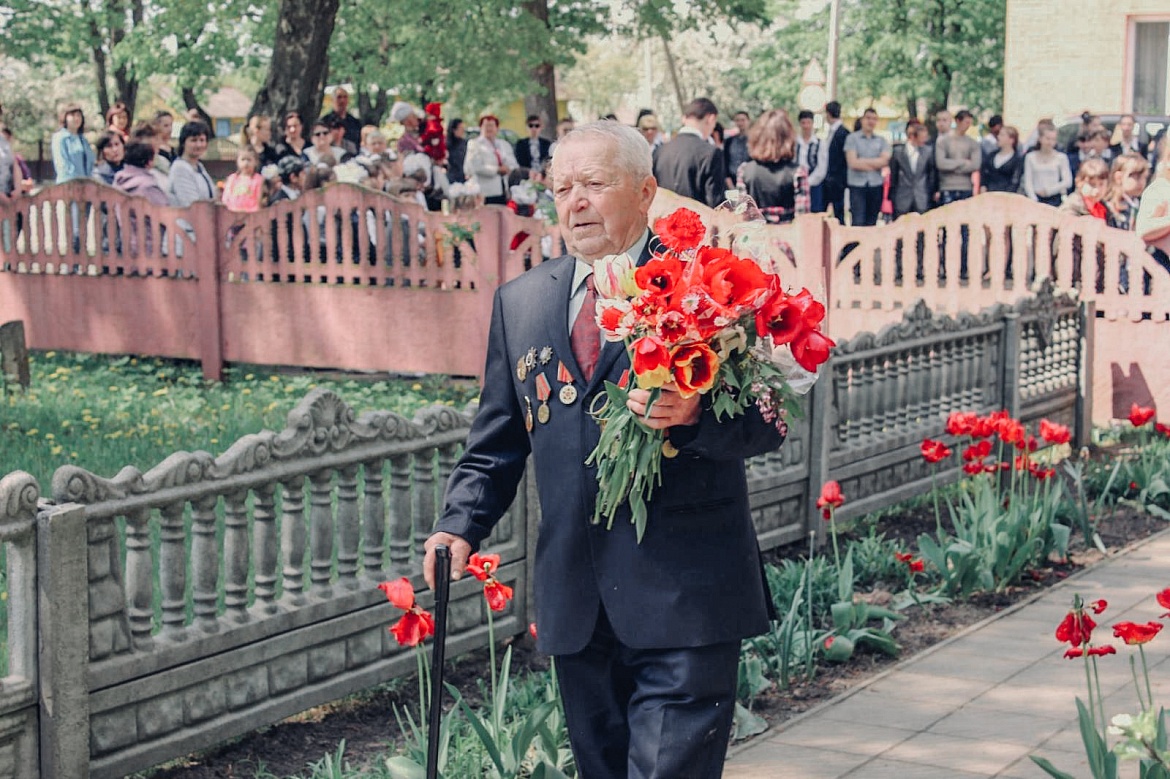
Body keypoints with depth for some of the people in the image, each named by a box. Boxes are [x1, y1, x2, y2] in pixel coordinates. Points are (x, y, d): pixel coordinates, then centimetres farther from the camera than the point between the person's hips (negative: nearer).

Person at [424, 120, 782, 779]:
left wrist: (696, 414, -26)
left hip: (684, 599, -5)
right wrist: (463, 524, 3)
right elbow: (496, 444, 17)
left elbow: (766, 423, -7)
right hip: (576, 601, 5)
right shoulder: (520, 303, 13)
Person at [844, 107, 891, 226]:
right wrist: (875, 164, -3)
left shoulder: (881, 141, 11)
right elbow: (852, 163, -9)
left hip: (876, 185, 3)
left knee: (871, 223, 8)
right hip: (857, 185, -3)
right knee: (858, 222, -9)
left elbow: (885, 161, -5)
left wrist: (863, 161, -9)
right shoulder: (852, 138, 2)